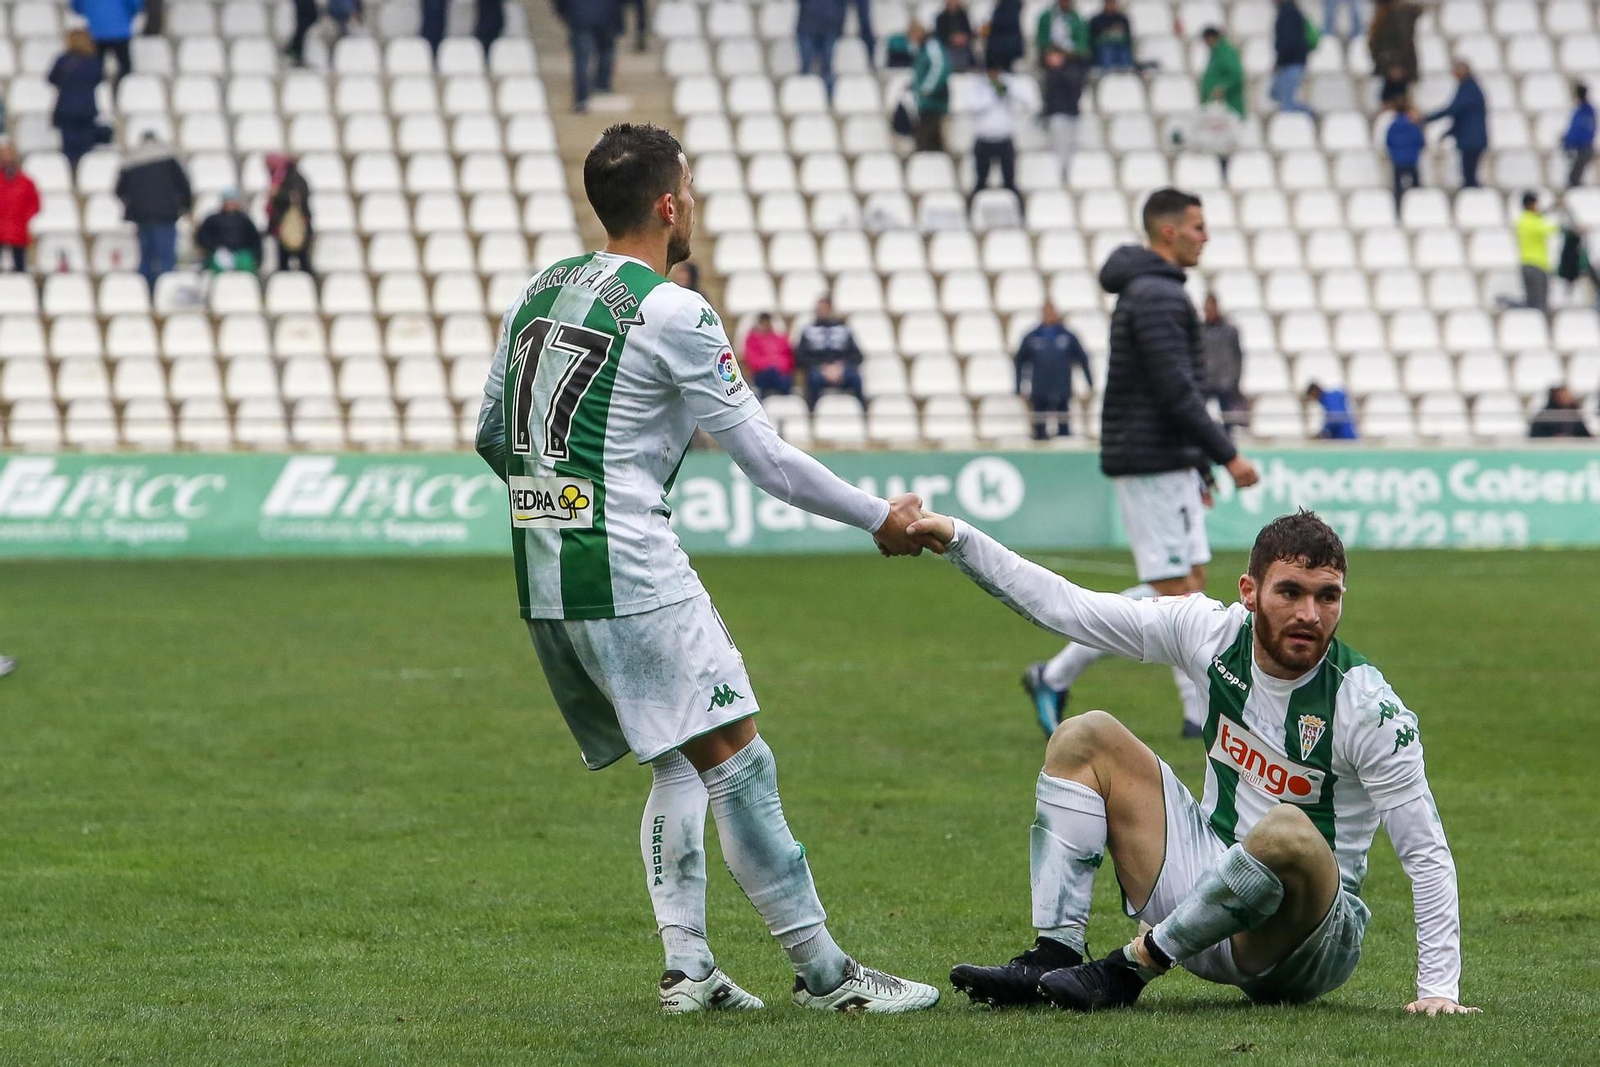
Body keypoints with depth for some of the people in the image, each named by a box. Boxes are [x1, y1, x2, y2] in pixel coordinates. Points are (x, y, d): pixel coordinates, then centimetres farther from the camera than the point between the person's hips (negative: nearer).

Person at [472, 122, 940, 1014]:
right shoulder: (672, 312, -10)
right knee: (737, 761, -5)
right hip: (630, 573, -8)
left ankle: (687, 966, 8)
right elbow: (764, 455, -7)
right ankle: (821, 969, -5)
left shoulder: (541, 290, 12)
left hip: (544, 576, 8)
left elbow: (493, 437, 20)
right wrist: (879, 518, 4)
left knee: (680, 767, 16)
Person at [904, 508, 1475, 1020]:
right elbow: (1062, 604, 1)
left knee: (1287, 833, -39)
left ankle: (1132, 966, -21)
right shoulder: (1211, 632, -5)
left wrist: (1438, 989, -24)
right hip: (1212, 881, 6)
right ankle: (1053, 955, -16)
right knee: (1086, 738, -2)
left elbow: (1427, 854, -17)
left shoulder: (1368, 707, -19)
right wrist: (957, 538, -5)